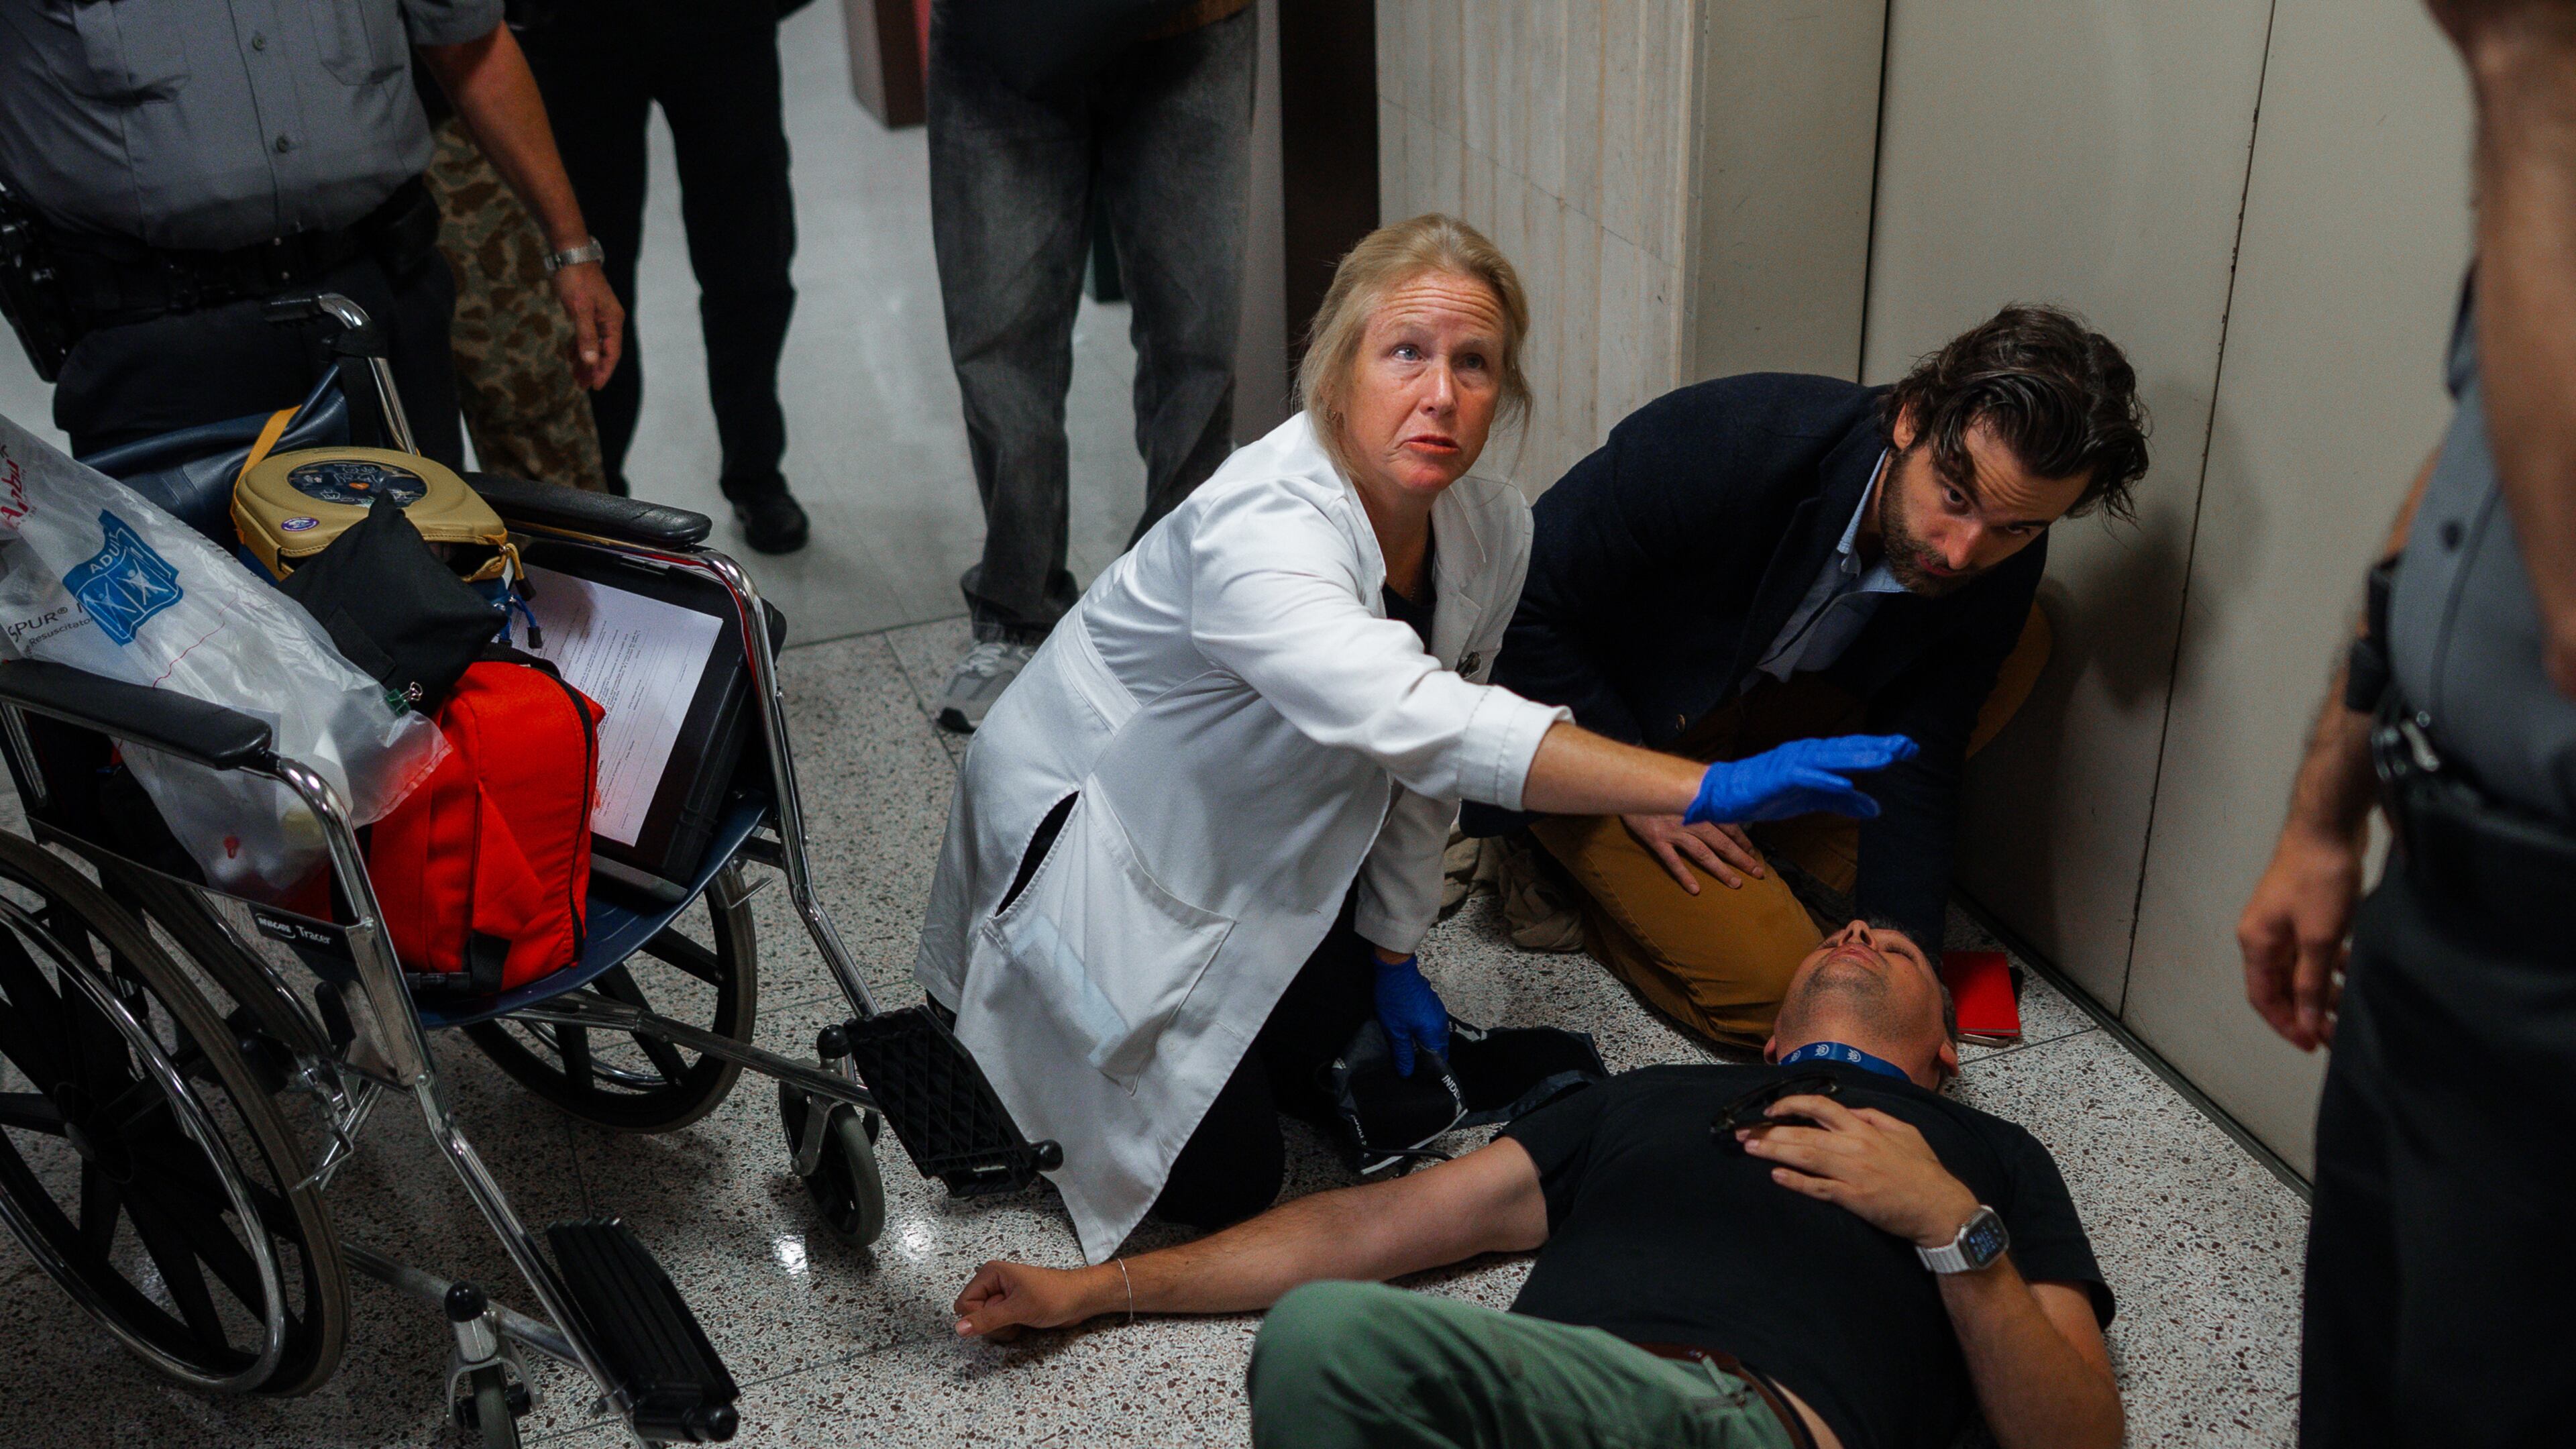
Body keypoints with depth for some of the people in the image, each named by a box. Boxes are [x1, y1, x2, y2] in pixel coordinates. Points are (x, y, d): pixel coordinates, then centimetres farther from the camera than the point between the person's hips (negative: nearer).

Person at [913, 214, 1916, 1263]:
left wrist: (1394, 951, 7)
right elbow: (1415, 721, -54)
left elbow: (1419, 764, 1)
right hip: (1086, 833, -7)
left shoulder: (1492, 530, -13)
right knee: (1221, 1180, -5)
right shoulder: (1256, 529, -39)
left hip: (1255, 841, 7)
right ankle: (993, 1029, 19)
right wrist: (1709, 789, -59)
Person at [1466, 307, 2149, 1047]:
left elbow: (1915, 758, -9)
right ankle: (1567, 867, 5)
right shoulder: (1724, 440, -34)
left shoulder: (1999, 568, -17)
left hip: (1761, 708, 6)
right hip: (1595, 732, -5)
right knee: (1768, 988, -19)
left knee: (2020, 643, -11)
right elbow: (1519, 604, -25)